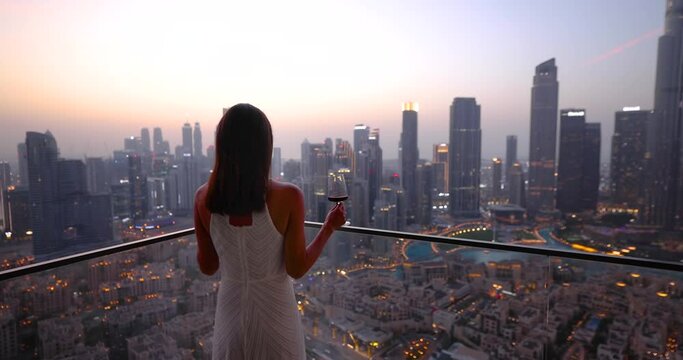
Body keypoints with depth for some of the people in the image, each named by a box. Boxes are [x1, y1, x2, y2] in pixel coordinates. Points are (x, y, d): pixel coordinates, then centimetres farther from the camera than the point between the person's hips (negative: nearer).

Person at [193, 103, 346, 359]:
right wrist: (329, 227, -3)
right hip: (275, 312, -2)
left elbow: (207, 267, -2)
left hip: (230, 311, 3)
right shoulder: (287, 197, -22)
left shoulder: (204, 198, -12)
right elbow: (297, 269, -14)